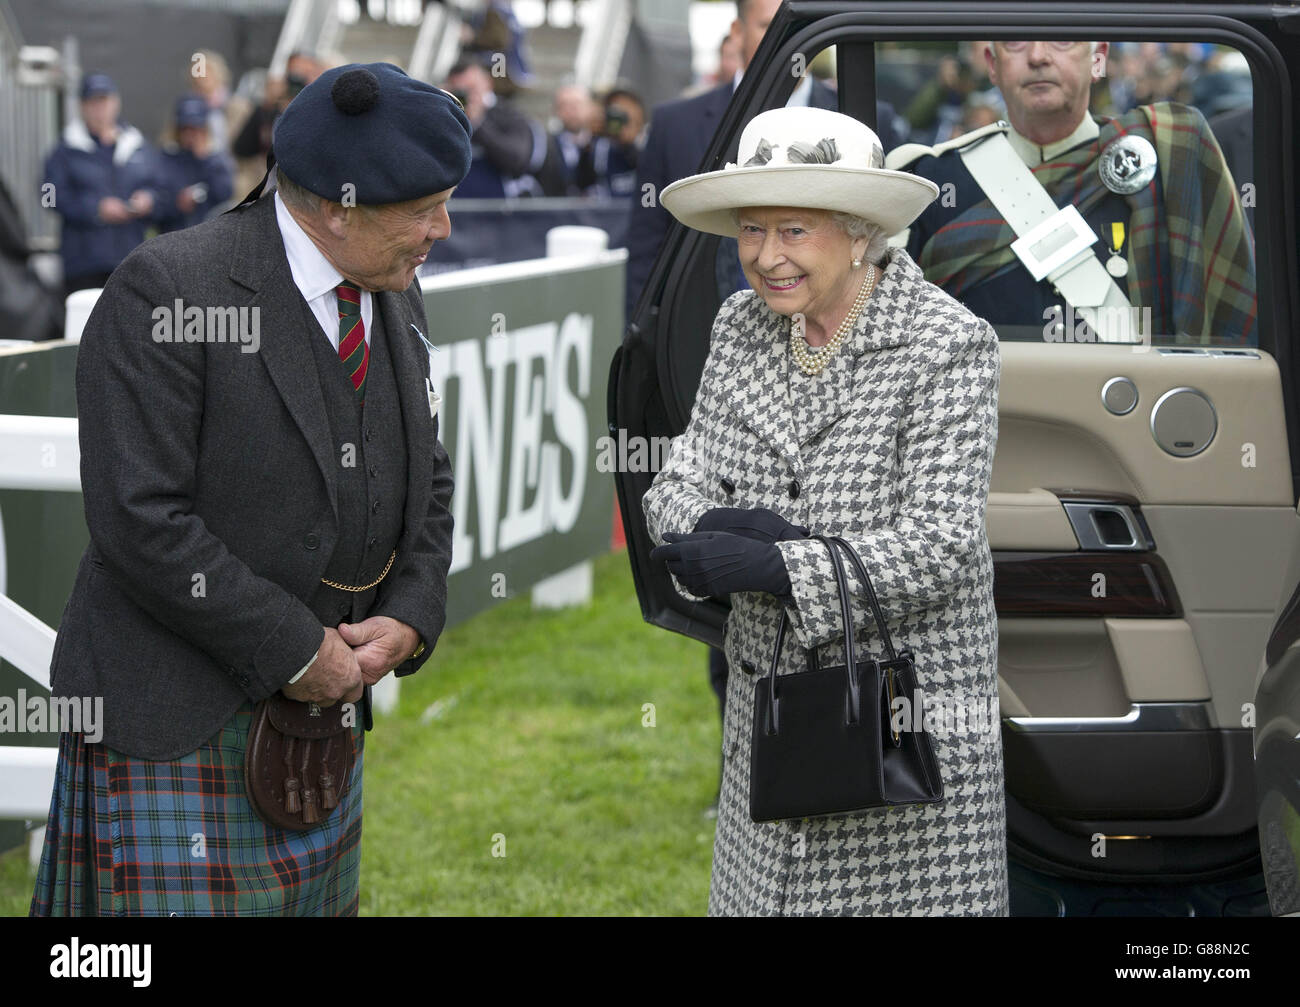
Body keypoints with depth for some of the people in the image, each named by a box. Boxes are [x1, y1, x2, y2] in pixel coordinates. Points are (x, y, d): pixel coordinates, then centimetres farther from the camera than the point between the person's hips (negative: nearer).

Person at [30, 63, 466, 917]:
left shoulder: (394, 298, 8)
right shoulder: (164, 290, -16)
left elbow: (426, 486, 17)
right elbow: (140, 521, -21)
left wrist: (408, 622, -2)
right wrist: (293, 648, -17)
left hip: (324, 705, 7)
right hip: (173, 722, -7)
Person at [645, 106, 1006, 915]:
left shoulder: (948, 345, -15)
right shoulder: (742, 326, 4)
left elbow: (939, 547, -20)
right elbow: (679, 483, 4)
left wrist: (768, 565, -24)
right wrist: (716, 527, -19)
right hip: (770, 702, 6)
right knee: (767, 889, 12)